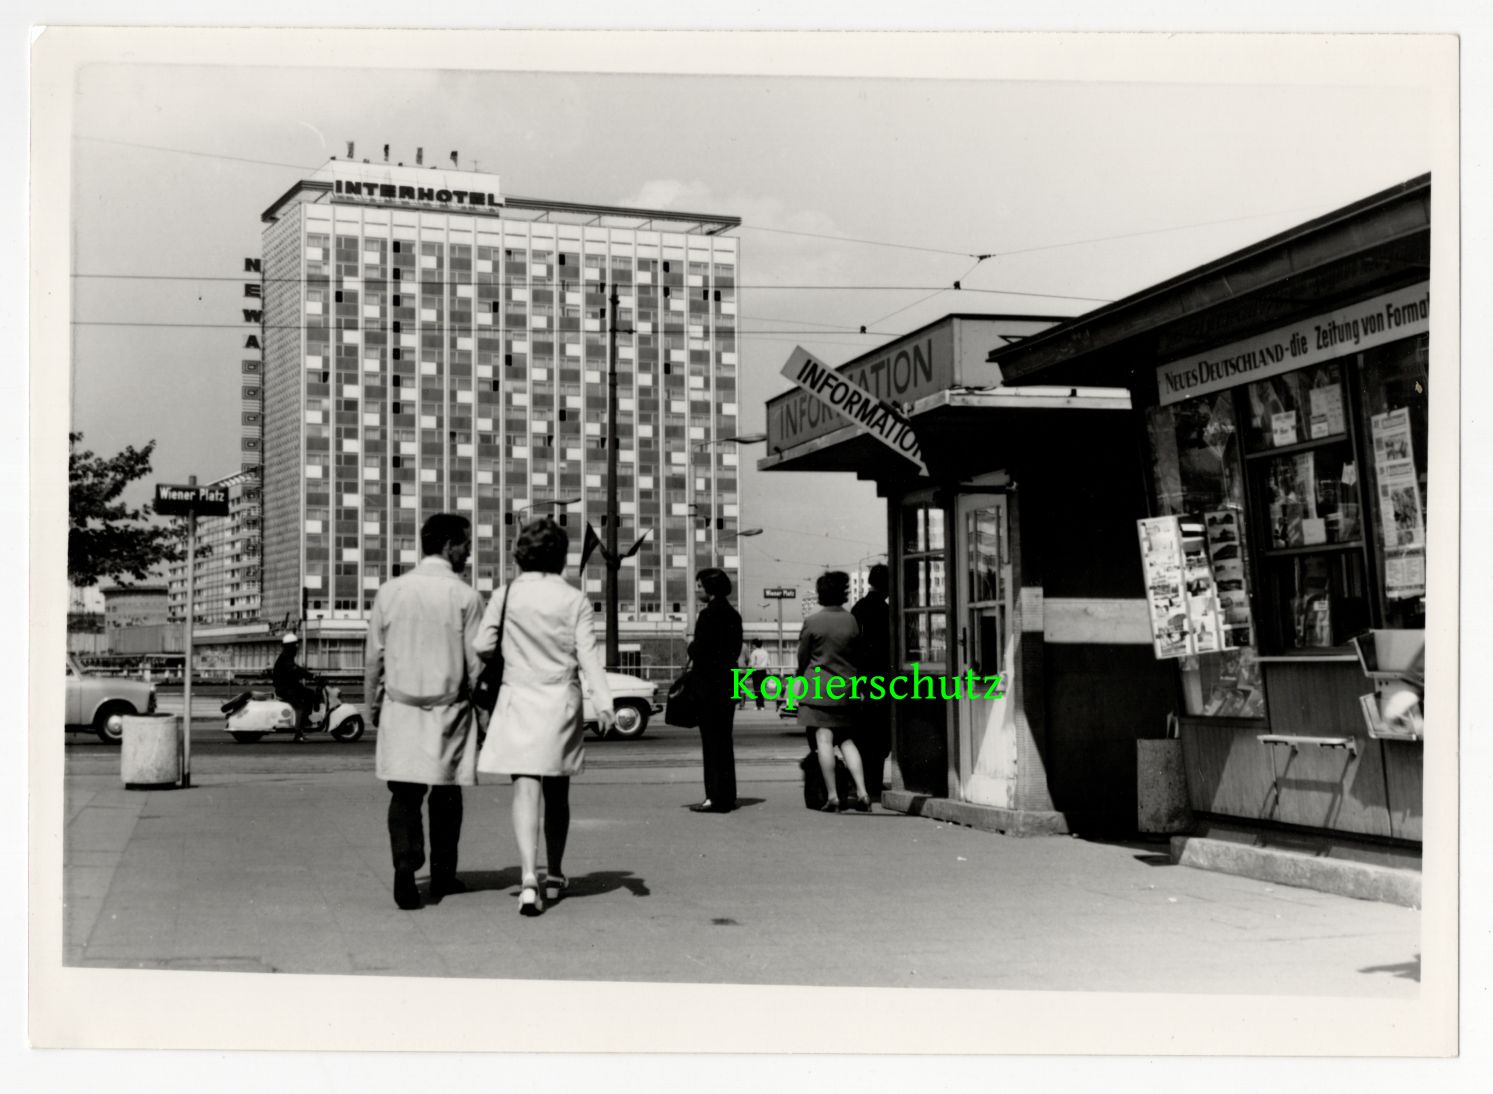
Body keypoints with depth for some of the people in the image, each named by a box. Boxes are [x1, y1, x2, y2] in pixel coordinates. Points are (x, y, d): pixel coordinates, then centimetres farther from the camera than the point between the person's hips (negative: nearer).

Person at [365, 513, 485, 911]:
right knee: (446, 794, 12)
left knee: (405, 793, 3)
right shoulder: (465, 596, -8)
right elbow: (476, 662, -7)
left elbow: (374, 657, 5)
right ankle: (443, 876, 21)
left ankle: (405, 865, -17)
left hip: (400, 706, 2)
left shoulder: (390, 591, 1)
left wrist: (372, 703, 17)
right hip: (449, 709, -1)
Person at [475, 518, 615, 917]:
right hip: (562, 702, 1)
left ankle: (529, 880, -23)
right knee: (557, 793, 16)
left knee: (526, 790, -7)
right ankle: (554, 876, 30)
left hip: (518, 700, -1)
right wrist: (603, 701, -16)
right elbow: (588, 654, -9)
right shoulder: (575, 600, -1)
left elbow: (482, 646, -3)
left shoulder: (505, 595, -2)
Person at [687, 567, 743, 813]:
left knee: (712, 741, -5)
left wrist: (691, 647, 3)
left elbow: (700, 652, -18)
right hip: (729, 682, 9)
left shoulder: (708, 615, -15)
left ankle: (716, 798, -5)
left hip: (711, 684, -9)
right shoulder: (732, 615, 12)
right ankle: (726, 796, 19)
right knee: (724, 740, 14)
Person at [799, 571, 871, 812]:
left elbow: (802, 657, 1)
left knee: (824, 740, -4)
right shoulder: (852, 621, 1)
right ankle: (862, 794, 3)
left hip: (818, 686, -4)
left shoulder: (812, 622, -7)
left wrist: (802, 675, 20)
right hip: (846, 688, 4)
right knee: (846, 740, 12)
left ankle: (832, 797, -7)